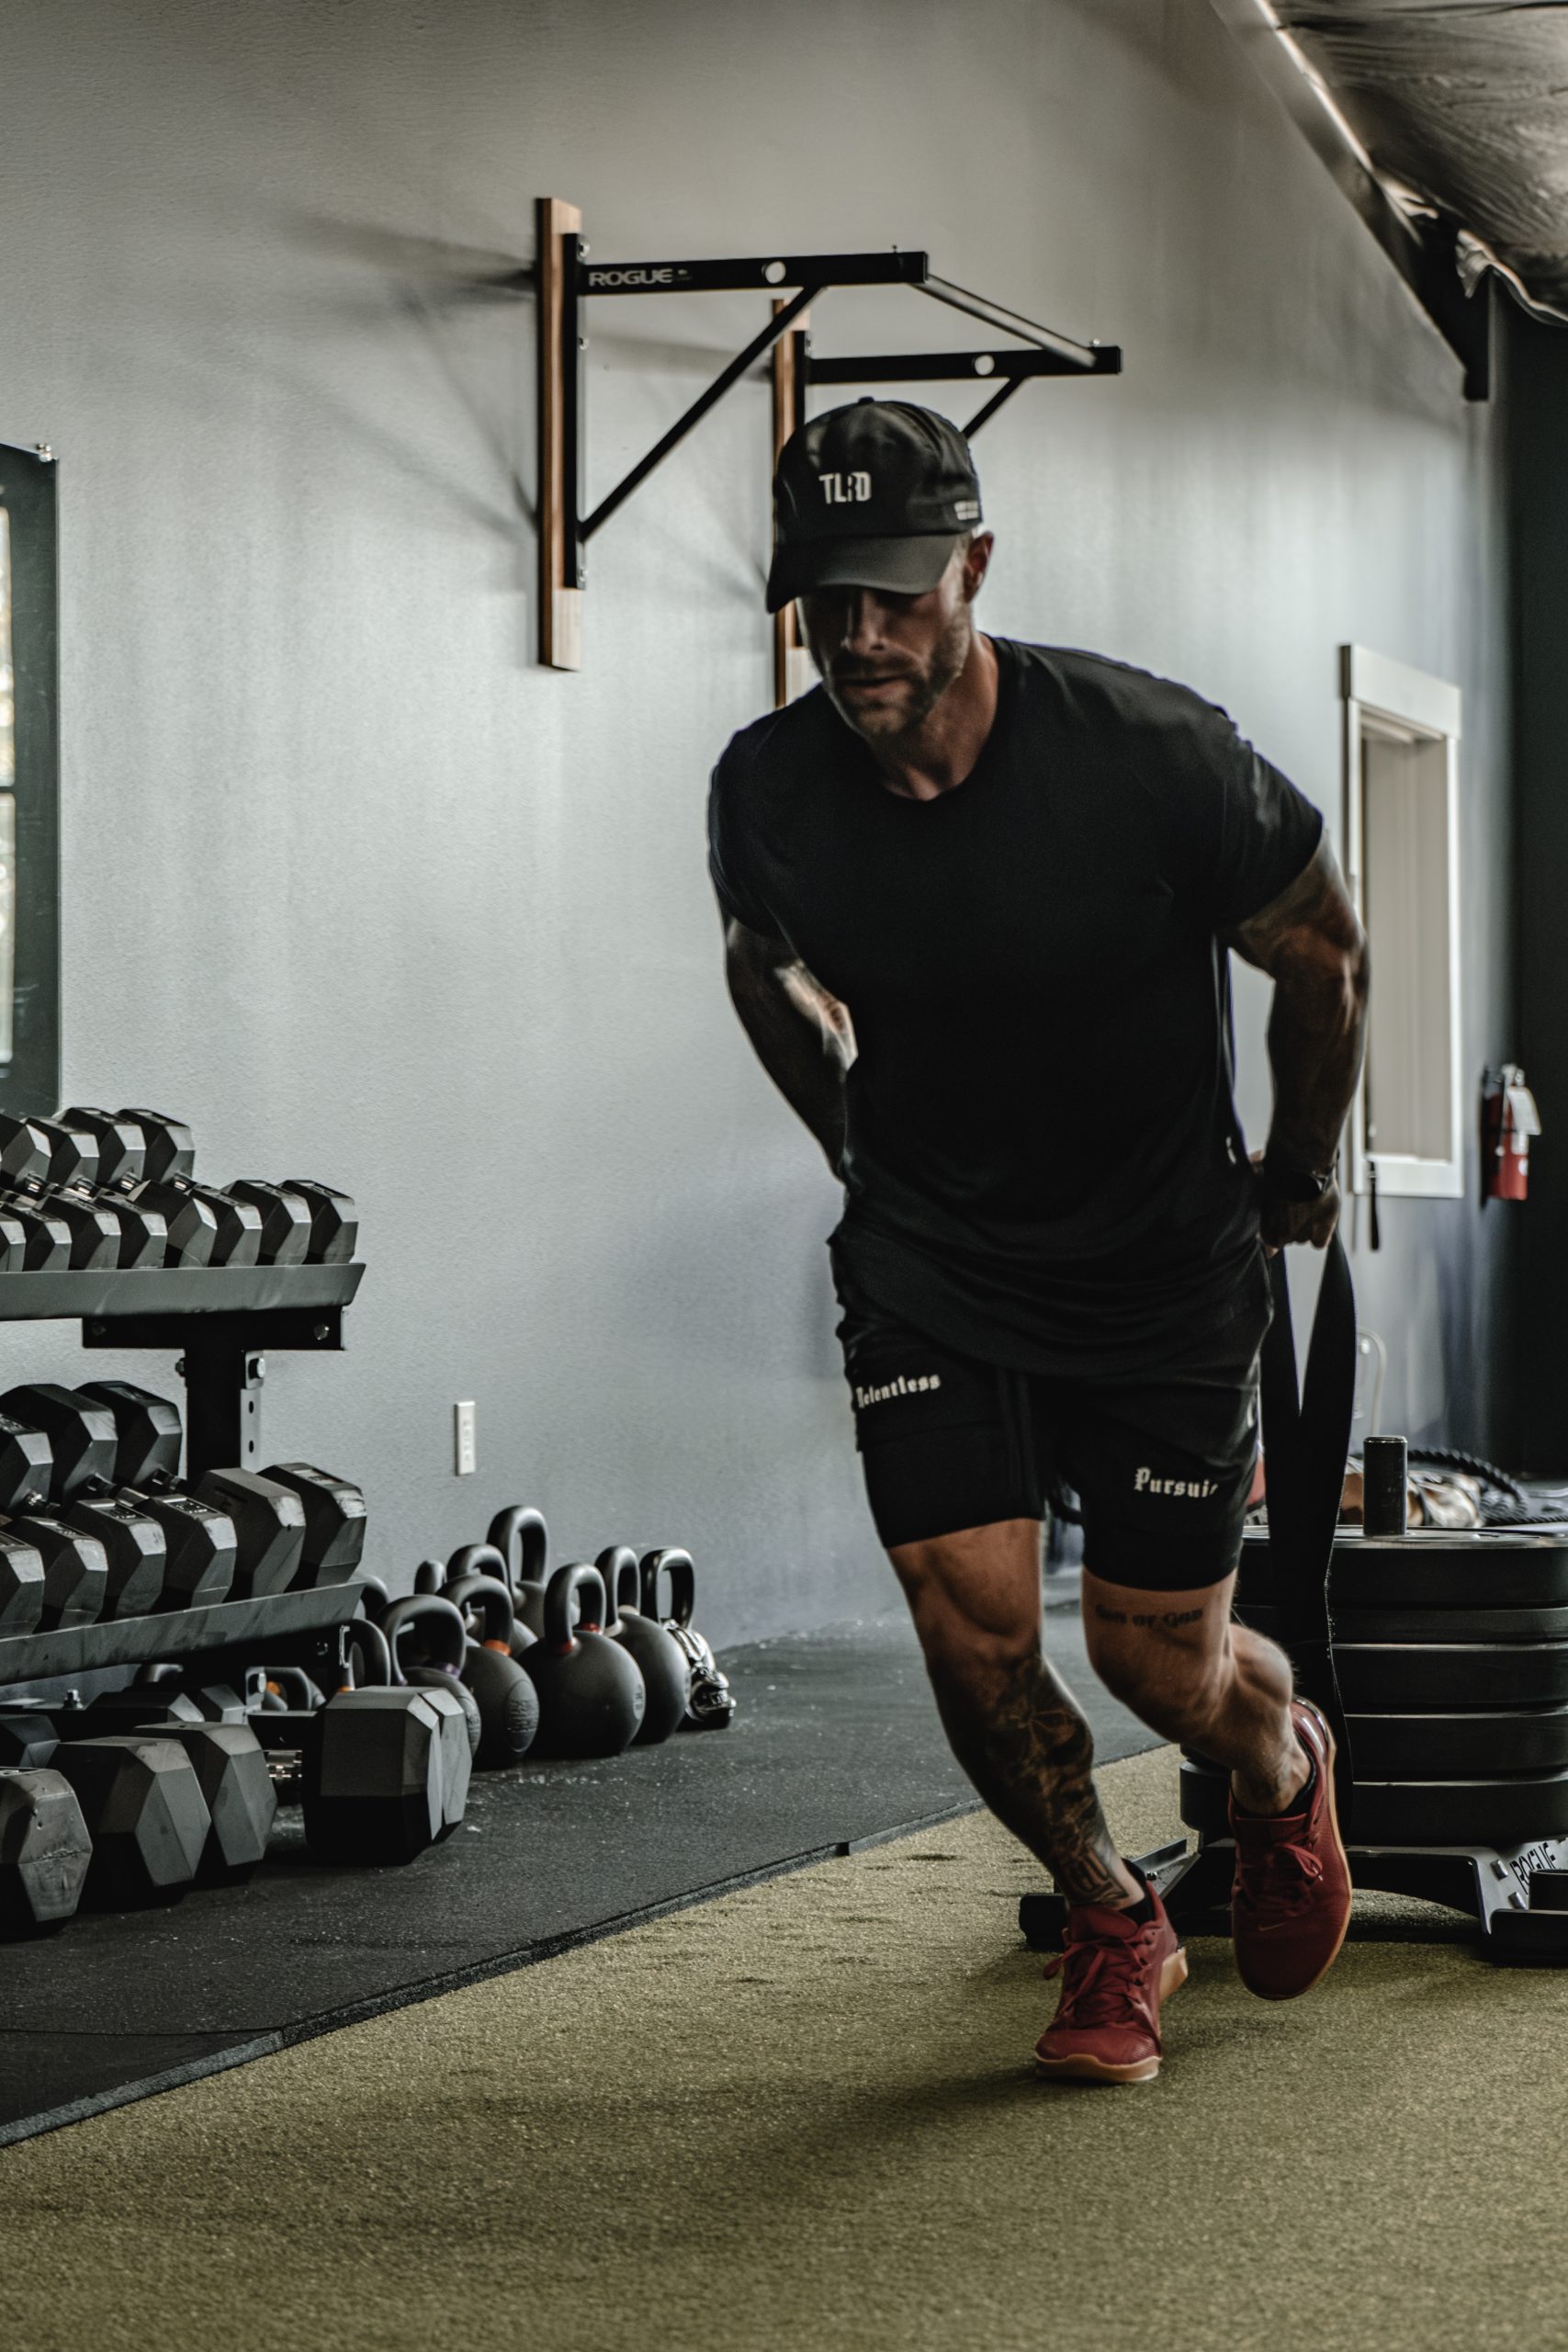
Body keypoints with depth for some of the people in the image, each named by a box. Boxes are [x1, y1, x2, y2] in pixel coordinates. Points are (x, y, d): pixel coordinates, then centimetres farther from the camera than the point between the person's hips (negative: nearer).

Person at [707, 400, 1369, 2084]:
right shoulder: (768, 793, -15)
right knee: (971, 1629, -10)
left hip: (1162, 1265, -2)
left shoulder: (1147, 758, -25)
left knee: (1159, 1655, 1)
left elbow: (1322, 956, -6)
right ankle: (1114, 1927, 17)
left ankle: (1286, 1774, 39)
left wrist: (1299, 1173, 7)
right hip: (927, 1266, 2)